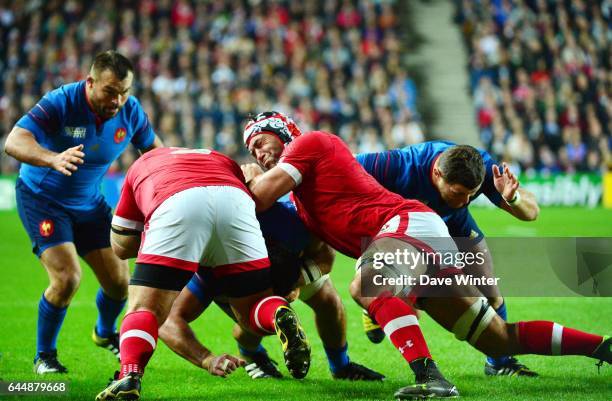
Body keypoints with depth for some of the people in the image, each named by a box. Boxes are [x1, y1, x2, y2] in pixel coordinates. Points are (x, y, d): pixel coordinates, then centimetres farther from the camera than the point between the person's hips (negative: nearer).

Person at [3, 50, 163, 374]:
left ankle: (105, 333, 38)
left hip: (88, 202, 5)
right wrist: (53, 159, -58)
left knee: (118, 279, 3)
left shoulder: (130, 111, -13)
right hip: (41, 197, -5)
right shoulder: (61, 102, -28)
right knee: (67, 278, -22)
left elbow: (153, 149, 6)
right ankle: (44, 355, 2)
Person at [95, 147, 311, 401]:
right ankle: (281, 317, -17)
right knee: (254, 313, 17)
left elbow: (120, 247, 40)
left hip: (177, 205, -2)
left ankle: (129, 377, -22)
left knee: (143, 310, 6)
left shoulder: (142, 164, 40)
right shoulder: (224, 161, 44)